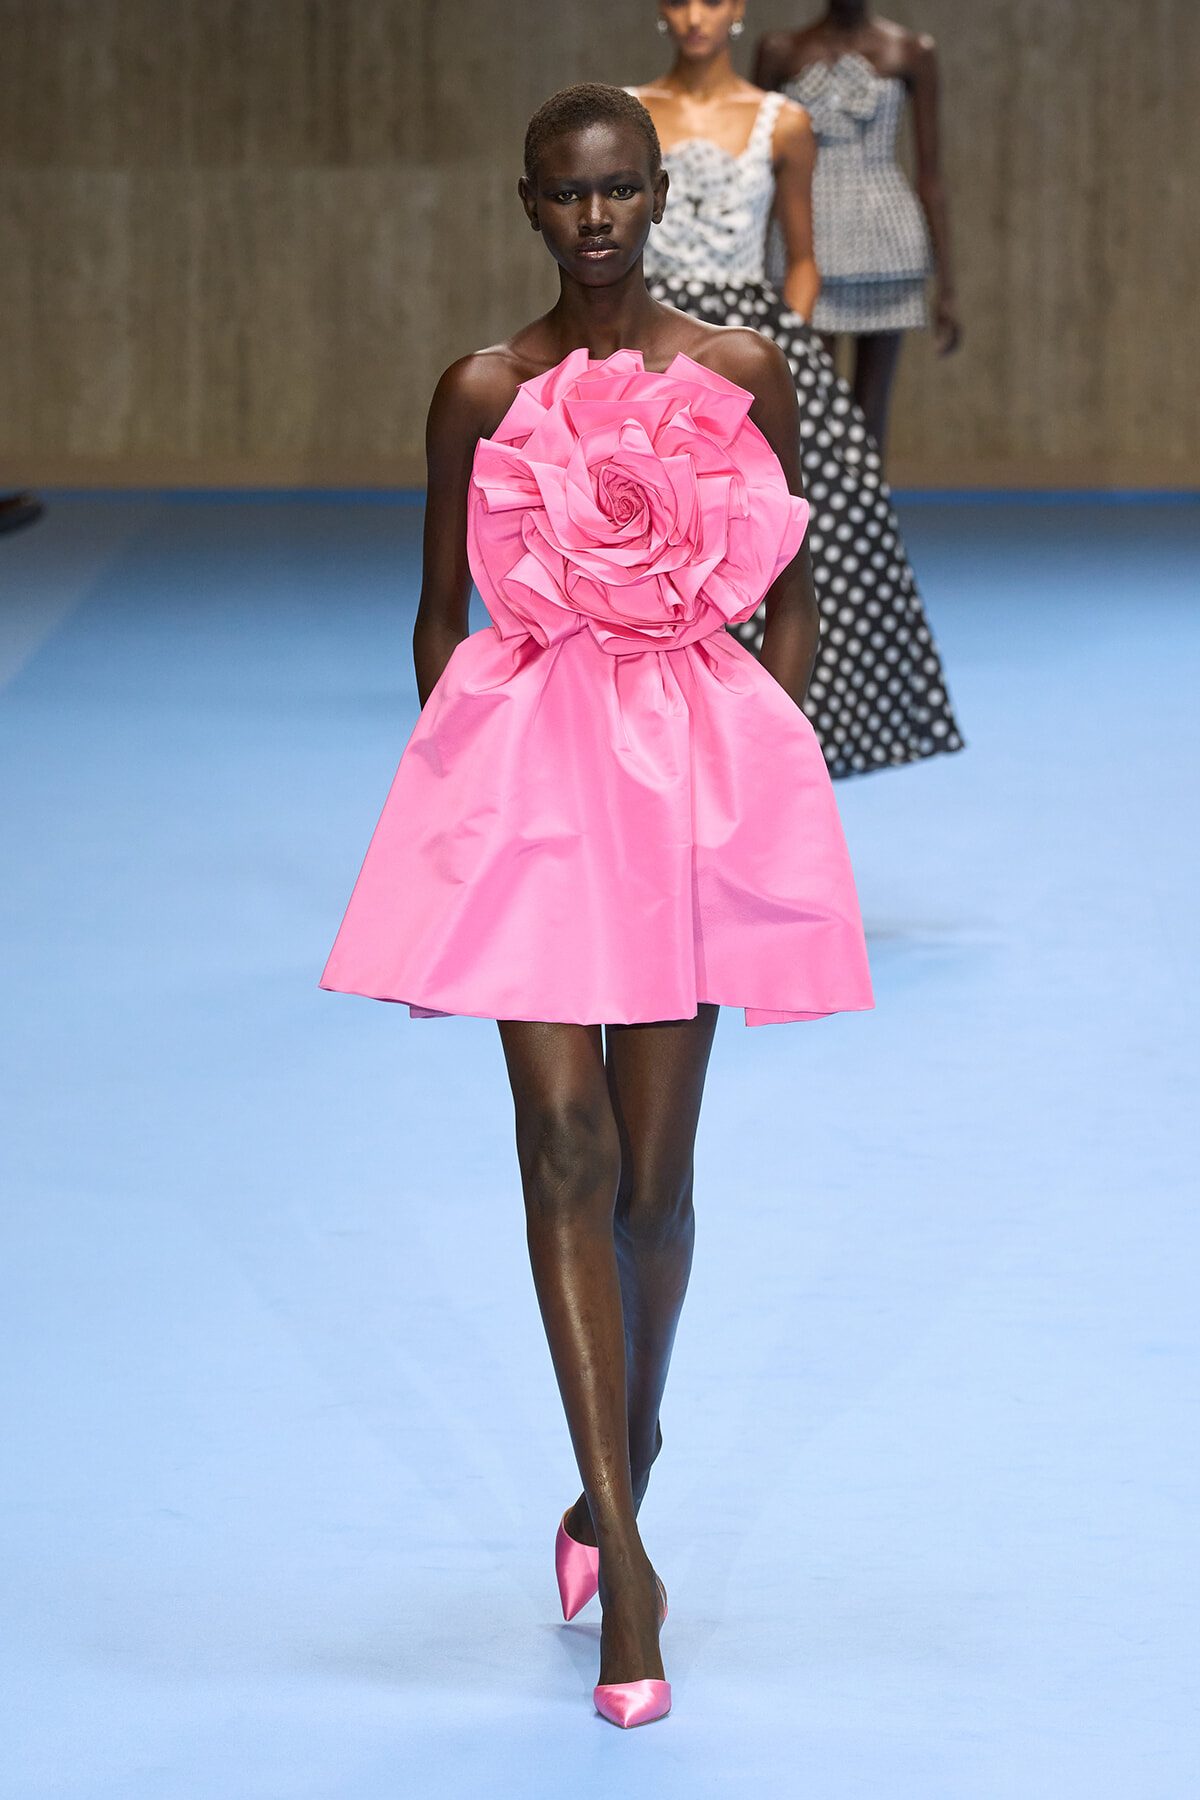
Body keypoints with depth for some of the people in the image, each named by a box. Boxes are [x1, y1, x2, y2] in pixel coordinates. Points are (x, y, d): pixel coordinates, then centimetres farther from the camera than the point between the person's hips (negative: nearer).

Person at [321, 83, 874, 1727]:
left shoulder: (742, 377, 3)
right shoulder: (483, 394, 3)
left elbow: (792, 600, 10)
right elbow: (443, 615, 10)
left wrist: (768, 775, 3)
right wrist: (455, 790, 4)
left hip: (699, 771, 1)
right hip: (527, 772, -1)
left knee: (655, 1166, 7)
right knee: (564, 1141, -11)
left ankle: (613, 1491, 29)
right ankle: (626, 1566, -11)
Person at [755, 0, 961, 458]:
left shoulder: (912, 53, 4)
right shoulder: (782, 51, 6)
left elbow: (931, 175, 4)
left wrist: (946, 287, 1)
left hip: (887, 250, 0)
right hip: (808, 253, 0)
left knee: (870, 420, 2)